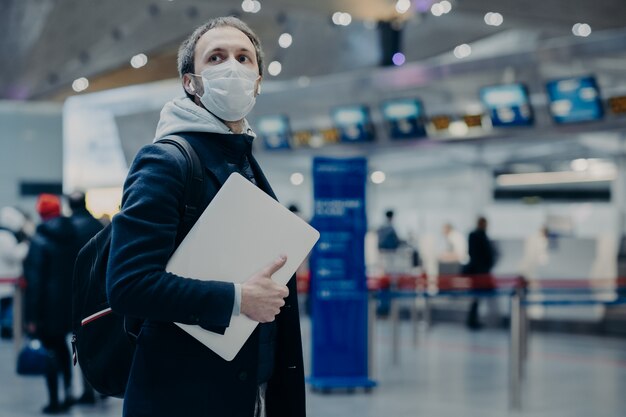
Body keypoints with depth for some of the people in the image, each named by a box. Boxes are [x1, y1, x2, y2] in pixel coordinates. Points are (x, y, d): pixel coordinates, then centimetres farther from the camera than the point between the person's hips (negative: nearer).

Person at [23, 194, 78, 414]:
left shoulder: (40, 241, -13)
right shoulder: (72, 235, 3)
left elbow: (34, 280, -14)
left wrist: (32, 315, -12)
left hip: (48, 305, -5)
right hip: (71, 303, 5)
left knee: (51, 350, 3)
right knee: (61, 344, 22)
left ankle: (54, 401, 6)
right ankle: (68, 391, 17)